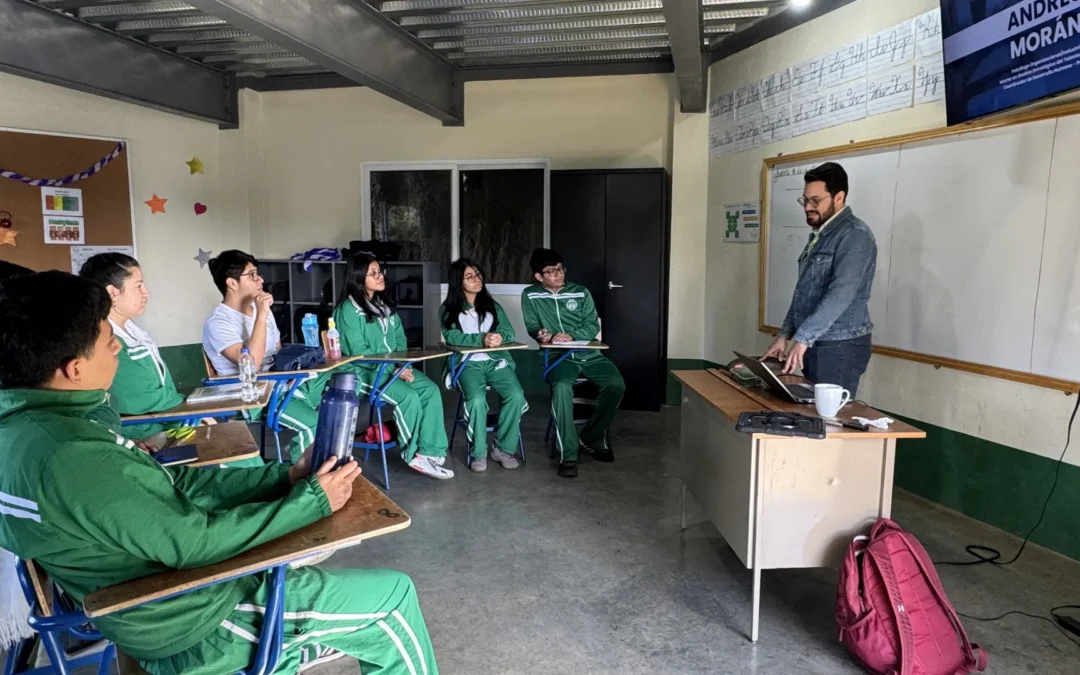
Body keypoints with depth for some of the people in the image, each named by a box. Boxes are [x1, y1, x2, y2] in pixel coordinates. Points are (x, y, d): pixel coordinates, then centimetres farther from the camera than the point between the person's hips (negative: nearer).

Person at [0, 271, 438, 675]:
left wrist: (285, 477, -4)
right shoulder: (69, 455, -32)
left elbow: (173, 483, 0)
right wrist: (313, 501, -16)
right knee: (393, 598, 0)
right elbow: (193, 542, -26)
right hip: (194, 626, -9)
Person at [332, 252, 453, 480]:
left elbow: (400, 340, 14)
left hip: (394, 367, 7)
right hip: (364, 371, -7)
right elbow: (358, 352, -17)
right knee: (409, 396, -28)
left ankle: (429, 452, -19)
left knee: (431, 390, -17)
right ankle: (414, 454, -8)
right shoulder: (348, 310, -11)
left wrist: (402, 365, -5)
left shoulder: (385, 305, 14)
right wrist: (393, 368, -19)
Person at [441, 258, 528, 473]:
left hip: (496, 361, 3)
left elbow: (509, 331, 4)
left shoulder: (492, 305, 17)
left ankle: (503, 448, -8)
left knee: (516, 396, -24)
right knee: (477, 399, -32)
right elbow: (452, 337, -9)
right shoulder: (449, 308, 7)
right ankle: (479, 453, -13)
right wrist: (481, 339, -24)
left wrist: (499, 337, -21)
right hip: (468, 363, -3)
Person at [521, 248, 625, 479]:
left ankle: (593, 437, 1)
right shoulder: (530, 296, 5)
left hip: (589, 353, 3)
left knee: (616, 384, -23)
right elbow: (532, 326, 3)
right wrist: (541, 334, -22)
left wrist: (571, 336, -18)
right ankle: (567, 455, -28)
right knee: (562, 387, -35)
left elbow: (593, 326, 1)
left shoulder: (581, 293, 7)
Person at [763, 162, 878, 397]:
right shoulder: (819, 235, 15)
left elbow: (841, 294, -26)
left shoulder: (855, 235, -14)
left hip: (840, 346, -8)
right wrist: (785, 334, 10)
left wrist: (802, 338, -28)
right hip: (814, 343, 9)